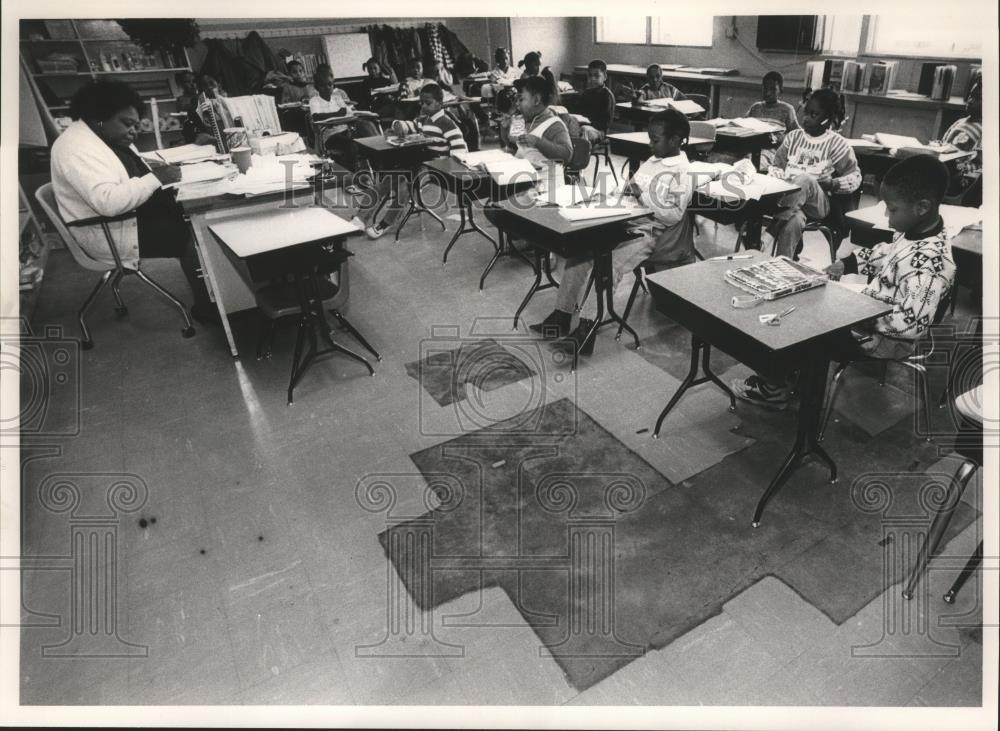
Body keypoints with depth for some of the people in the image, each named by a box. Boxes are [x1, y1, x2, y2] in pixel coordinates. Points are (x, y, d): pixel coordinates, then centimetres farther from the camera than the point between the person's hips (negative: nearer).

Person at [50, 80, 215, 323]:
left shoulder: (113, 137, 9)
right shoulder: (77, 148, -21)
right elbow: (109, 202, -34)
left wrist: (159, 173, -3)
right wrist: (156, 178, -27)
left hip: (134, 213, 10)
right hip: (112, 235, -10)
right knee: (191, 236, -16)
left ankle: (210, 295, 1)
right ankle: (206, 307, -4)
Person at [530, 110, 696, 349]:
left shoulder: (682, 173, -12)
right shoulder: (654, 161, 14)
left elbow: (674, 215, -19)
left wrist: (641, 195, -21)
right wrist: (624, 191, 2)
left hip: (651, 233, -9)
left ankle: (587, 329, -22)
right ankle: (562, 315, -5)